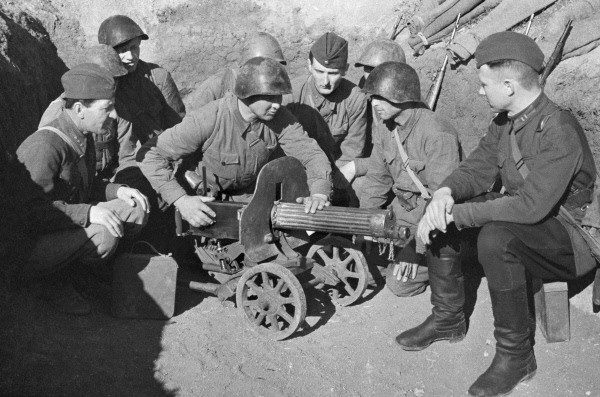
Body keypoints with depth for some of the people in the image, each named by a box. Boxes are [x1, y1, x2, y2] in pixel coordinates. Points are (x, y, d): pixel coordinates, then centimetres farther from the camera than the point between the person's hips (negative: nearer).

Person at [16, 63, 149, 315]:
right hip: (30, 244, -9)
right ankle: (41, 281, -9)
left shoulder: (83, 136, 6)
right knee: (104, 234, -32)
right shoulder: (44, 147, -25)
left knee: (135, 210, -4)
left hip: (70, 224, 9)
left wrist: (116, 190, 0)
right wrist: (87, 213, -35)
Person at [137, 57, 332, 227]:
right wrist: (181, 199, -41)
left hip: (249, 195, 4)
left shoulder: (279, 118, -19)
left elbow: (310, 152, -18)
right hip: (205, 197, -3)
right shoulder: (210, 119, -32)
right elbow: (150, 154, -30)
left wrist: (319, 193, -38)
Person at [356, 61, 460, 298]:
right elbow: (376, 179, 9)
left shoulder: (437, 134, -27)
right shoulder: (385, 128, -1)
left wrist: (416, 244, -31)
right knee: (399, 285, 5)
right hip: (408, 211, 7)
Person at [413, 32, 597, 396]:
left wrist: (456, 213, -32)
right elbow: (478, 168, 3)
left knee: (495, 238, -36)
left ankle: (517, 355, -18)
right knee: (439, 216, -3)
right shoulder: (505, 121, 0)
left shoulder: (559, 131, -27)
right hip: (523, 222, 9)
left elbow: (531, 206, -34)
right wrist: (446, 192, -21)